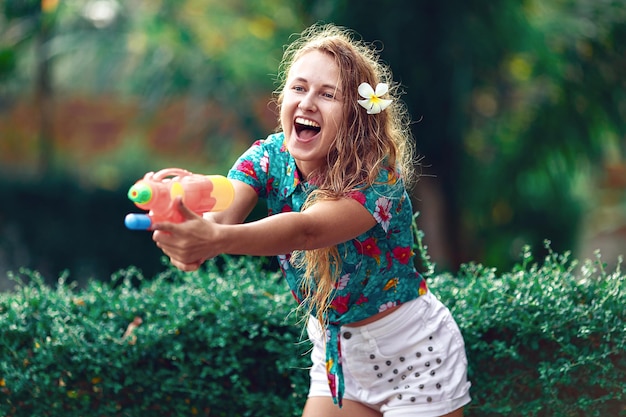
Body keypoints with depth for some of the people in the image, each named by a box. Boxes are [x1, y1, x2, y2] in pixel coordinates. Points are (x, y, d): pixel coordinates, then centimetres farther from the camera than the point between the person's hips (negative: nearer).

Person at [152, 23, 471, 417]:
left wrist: (215, 239, -63)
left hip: (413, 356, -5)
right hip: (335, 351, 5)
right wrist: (189, 234, -55)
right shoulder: (269, 158, -10)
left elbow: (307, 231, -45)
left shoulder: (378, 177, -26)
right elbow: (221, 213, -30)